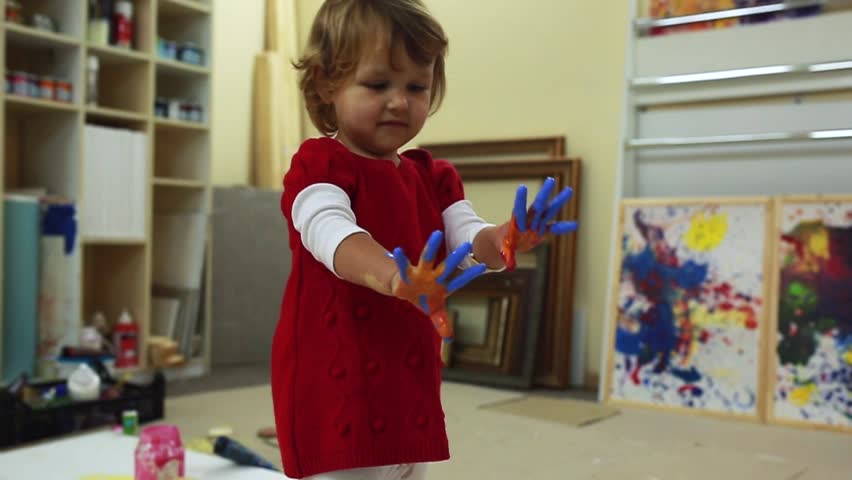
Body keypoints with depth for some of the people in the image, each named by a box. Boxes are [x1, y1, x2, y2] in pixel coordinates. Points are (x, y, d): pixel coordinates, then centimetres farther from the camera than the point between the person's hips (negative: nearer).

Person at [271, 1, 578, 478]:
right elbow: (333, 234, -30)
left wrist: (506, 241, -27)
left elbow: (468, 241, -2)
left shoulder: (434, 177, 12)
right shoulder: (320, 166, -10)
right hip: (338, 396, -7)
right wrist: (397, 280, -51)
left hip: (411, 396, 7)